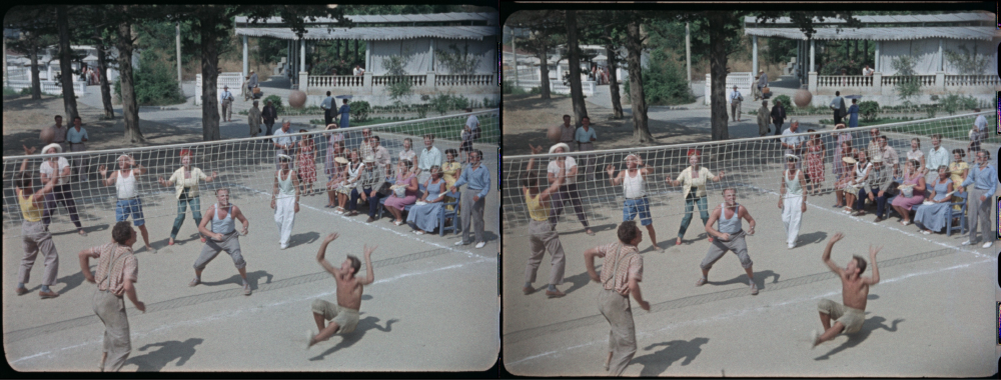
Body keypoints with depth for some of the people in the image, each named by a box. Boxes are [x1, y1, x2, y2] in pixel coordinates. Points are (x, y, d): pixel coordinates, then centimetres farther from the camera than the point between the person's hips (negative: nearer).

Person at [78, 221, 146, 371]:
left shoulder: (107, 248, 3)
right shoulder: (130, 259, -19)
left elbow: (82, 254, 11)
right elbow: (128, 286, -29)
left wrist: (88, 275, 20)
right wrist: (137, 304, -13)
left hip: (98, 297, 9)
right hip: (112, 302, -8)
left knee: (111, 328, 38)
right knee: (123, 347, 0)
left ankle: (104, 357, 52)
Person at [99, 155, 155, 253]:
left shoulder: (133, 171, 0)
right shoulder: (116, 173, 5)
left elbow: (143, 171, -19)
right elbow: (107, 183, -1)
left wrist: (135, 164, -37)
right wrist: (104, 176, -20)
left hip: (134, 201, -1)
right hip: (121, 203, 1)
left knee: (141, 225, 10)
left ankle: (148, 246, 25)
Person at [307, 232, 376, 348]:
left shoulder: (357, 281, -21)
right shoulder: (338, 275, -6)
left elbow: (370, 279, -47)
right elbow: (320, 259, -2)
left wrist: (367, 257, -45)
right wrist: (325, 242, -15)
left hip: (350, 316, -6)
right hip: (338, 310, 6)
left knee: (339, 320, -41)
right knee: (317, 303, -19)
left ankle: (315, 339, -62)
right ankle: (322, 332, -8)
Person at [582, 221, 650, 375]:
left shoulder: (612, 247, 1)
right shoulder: (635, 257, -20)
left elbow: (588, 253, 10)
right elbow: (633, 285, -30)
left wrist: (593, 275, 19)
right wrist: (642, 303, -13)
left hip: (603, 296, 8)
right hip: (617, 300, -8)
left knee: (617, 328, 37)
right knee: (627, 345, 1)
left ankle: (610, 359, 52)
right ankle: (613, 372, -5)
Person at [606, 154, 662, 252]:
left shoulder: (641, 171, 0)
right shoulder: (623, 173, 4)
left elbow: (649, 171, -20)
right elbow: (614, 183, -5)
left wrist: (642, 164, -39)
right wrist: (611, 175, -23)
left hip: (642, 200, 0)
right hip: (629, 202, 0)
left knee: (649, 225, 11)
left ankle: (654, 245, 27)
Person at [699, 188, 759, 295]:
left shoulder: (740, 209, -15)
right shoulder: (718, 210, -18)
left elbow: (751, 220, 2)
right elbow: (708, 227, -19)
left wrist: (752, 228, -21)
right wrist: (720, 235, -34)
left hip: (737, 238, -1)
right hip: (721, 240, 1)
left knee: (745, 258, -27)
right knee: (706, 263, 4)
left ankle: (753, 283, -5)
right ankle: (704, 277, 41)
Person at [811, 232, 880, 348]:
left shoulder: (862, 281, -20)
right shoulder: (843, 275, -5)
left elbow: (875, 280, -45)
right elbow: (826, 259, -3)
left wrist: (873, 259, -42)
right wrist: (831, 243, -15)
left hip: (856, 314, -6)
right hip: (844, 310, 6)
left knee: (843, 321, -39)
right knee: (823, 303, -20)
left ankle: (820, 339, -62)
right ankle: (827, 331, -7)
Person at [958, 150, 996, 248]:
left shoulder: (991, 169, -9)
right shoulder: (976, 168, 8)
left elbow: (994, 185, -10)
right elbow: (970, 178, 24)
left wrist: (986, 196, -21)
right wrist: (962, 185, 9)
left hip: (985, 193, -6)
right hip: (974, 192, 6)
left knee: (984, 218, -3)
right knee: (972, 217, 8)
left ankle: (989, 240, 10)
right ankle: (973, 239, 20)